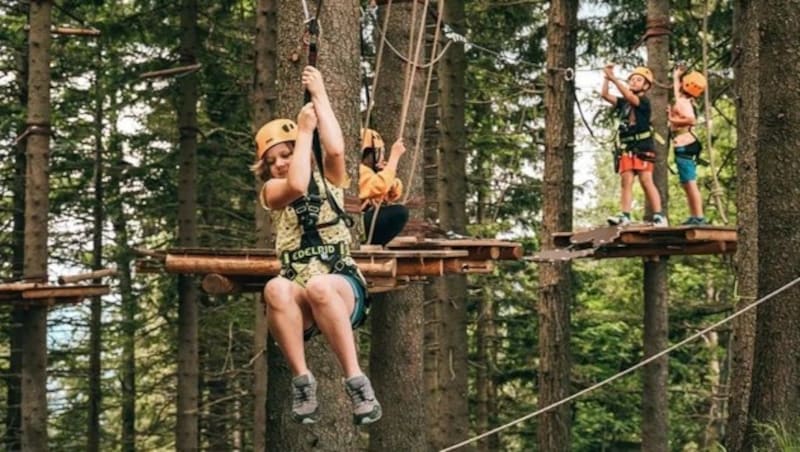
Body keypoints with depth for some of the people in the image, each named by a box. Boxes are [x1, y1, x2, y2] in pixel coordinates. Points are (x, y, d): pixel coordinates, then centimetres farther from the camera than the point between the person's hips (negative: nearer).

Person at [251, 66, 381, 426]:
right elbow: (297, 185, -13)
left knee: (318, 286, -37)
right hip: (300, 304, 0)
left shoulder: (328, 179, 14)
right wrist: (304, 129, -4)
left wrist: (320, 97, -1)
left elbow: (335, 149, -9)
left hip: (342, 289, 0)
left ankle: (356, 382, -33)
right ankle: (302, 381, -28)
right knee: (276, 289, -36)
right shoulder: (270, 191, 12)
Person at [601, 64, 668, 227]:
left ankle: (659, 216, -11)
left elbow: (629, 96, -16)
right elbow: (605, 95, 11)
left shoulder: (644, 102, 1)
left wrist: (614, 79, -19)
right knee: (626, 181, -5)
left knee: (646, 181, -11)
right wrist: (606, 78, -2)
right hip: (626, 147, 6)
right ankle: (625, 215, -12)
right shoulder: (623, 103, 18)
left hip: (642, 146, -6)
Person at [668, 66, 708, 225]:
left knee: (690, 184, -13)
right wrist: (676, 76, 47)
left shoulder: (682, 102, -15)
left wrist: (673, 120, -20)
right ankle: (693, 217, 13)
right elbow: (677, 89, 37)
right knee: (687, 185, 12)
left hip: (684, 147, -10)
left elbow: (691, 120, -33)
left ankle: (699, 217, -15)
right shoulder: (684, 100, 14)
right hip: (687, 146, 10)